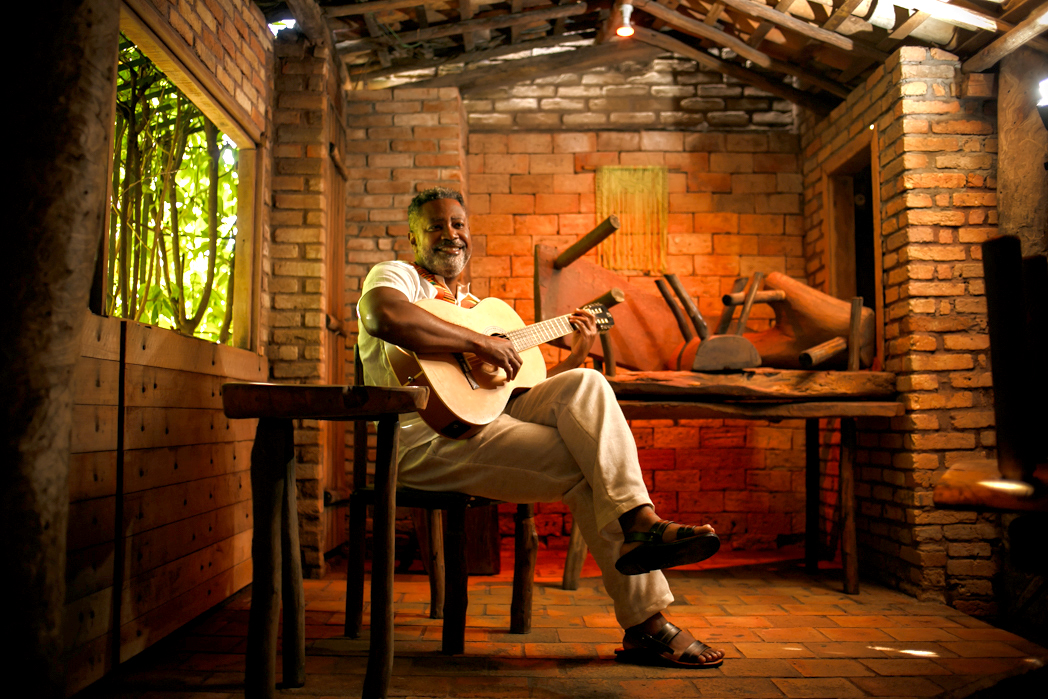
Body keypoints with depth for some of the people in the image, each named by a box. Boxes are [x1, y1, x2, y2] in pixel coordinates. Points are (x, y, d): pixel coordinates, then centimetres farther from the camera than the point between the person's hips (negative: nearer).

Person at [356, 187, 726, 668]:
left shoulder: (476, 307, 28)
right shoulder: (394, 276, 5)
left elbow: (524, 386, 26)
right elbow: (385, 318, -23)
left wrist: (576, 356, 16)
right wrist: (479, 343, -20)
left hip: (487, 420, 7)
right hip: (427, 439, -7)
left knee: (585, 384, -16)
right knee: (586, 470, -18)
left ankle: (638, 522, -22)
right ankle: (647, 623, -16)